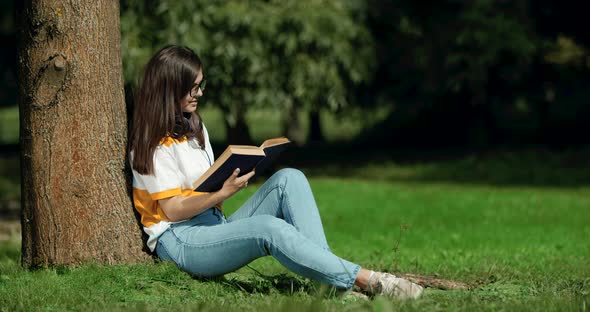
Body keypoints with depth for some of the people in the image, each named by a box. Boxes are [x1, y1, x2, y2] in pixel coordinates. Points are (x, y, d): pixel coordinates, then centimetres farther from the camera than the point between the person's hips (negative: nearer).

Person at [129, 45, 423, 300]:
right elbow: (172, 209, -13)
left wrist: (230, 181, 2)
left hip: (214, 225, 9)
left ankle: (330, 278, -27)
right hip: (179, 242, -9)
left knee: (289, 179, -11)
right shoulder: (154, 142, -8)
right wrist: (223, 193, -23)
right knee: (270, 228, -35)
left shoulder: (193, 127, 19)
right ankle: (365, 280, -37)